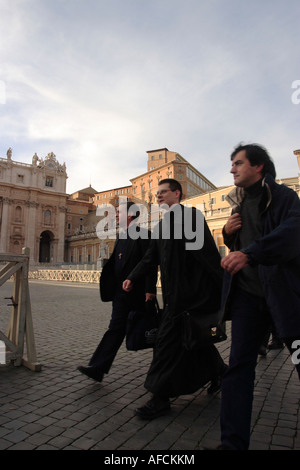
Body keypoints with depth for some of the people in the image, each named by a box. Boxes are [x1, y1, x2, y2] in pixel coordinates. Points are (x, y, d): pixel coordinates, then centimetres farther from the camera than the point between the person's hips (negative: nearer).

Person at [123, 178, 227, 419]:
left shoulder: (192, 215, -9)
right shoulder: (161, 225, 16)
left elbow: (208, 252, -15)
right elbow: (151, 257, 19)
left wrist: (221, 288, -17)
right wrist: (133, 278, 9)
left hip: (188, 290, -8)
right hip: (174, 292, 8)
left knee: (168, 340, -5)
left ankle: (161, 397, 8)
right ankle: (218, 372, 41)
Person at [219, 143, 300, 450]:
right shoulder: (240, 203, 15)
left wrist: (249, 253, -37)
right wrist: (228, 232, 2)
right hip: (247, 292, 5)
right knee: (239, 365, 2)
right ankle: (233, 442, 11)